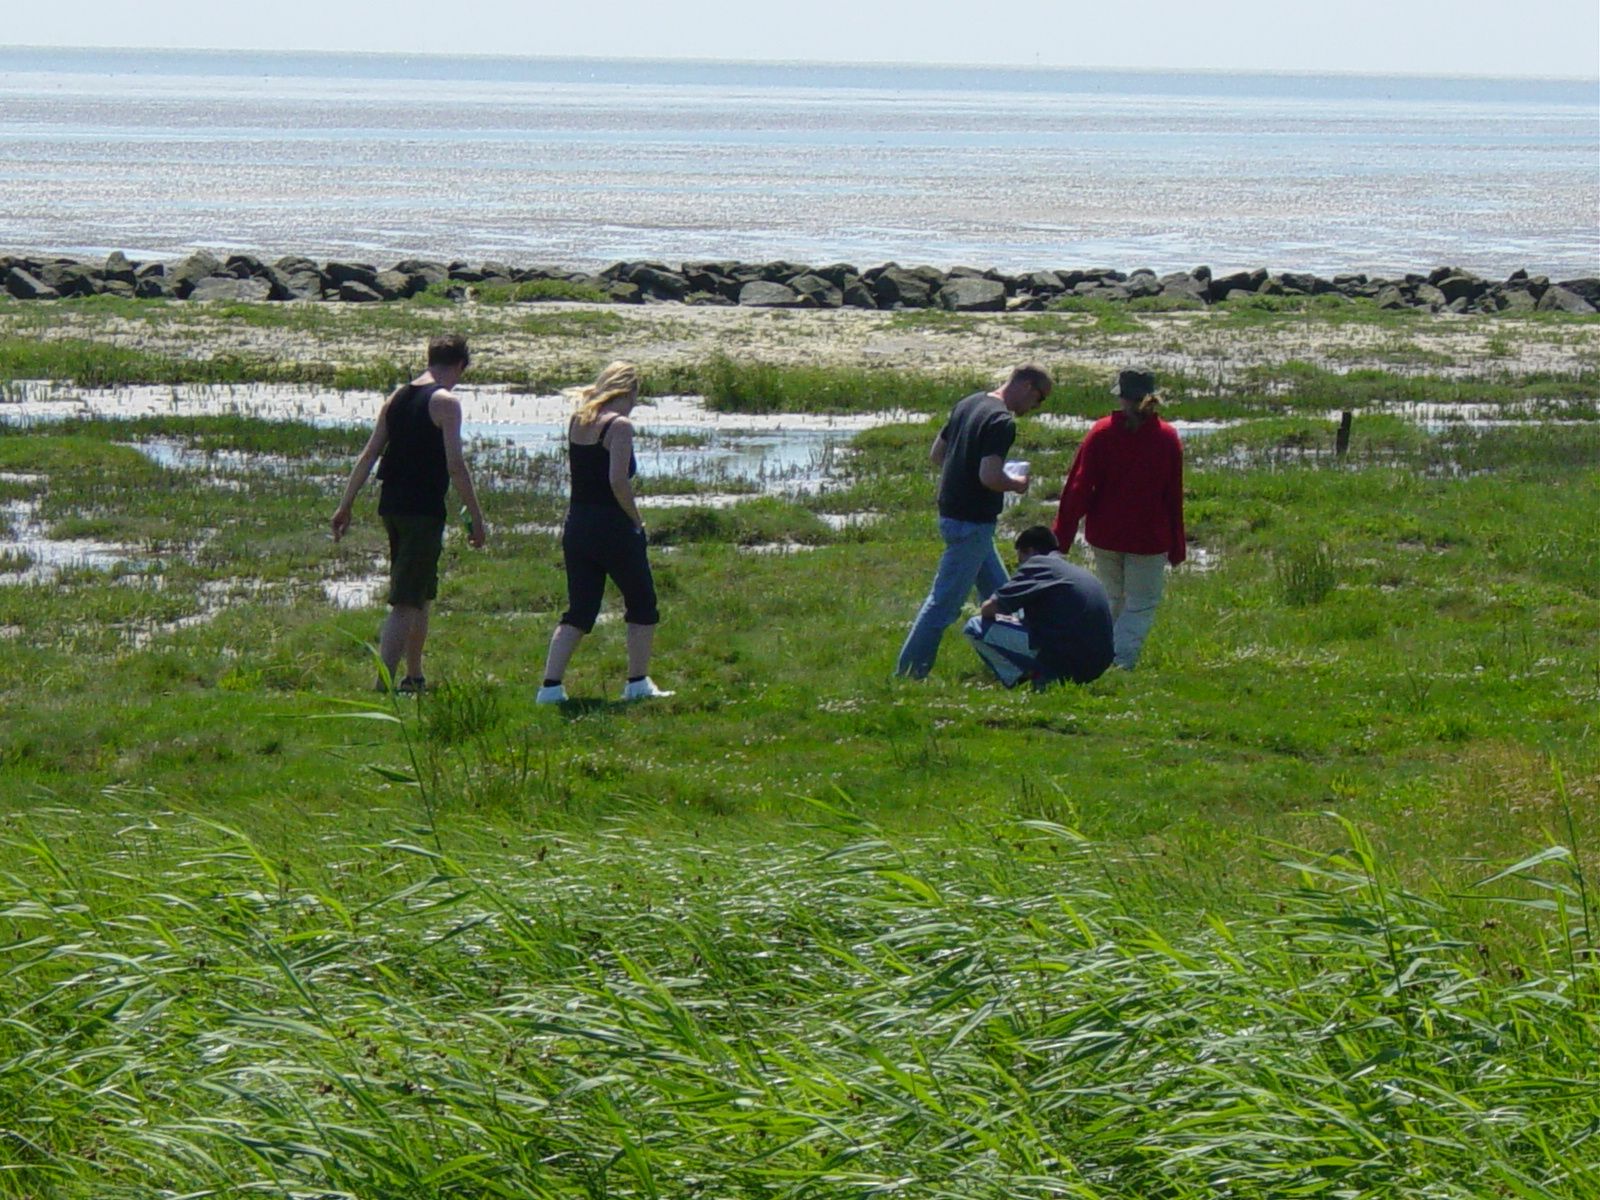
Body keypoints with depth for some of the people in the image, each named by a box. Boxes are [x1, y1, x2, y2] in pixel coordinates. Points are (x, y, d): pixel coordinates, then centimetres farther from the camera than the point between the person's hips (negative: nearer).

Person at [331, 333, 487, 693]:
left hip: (391, 505, 8)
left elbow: (368, 456, 12)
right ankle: (383, 683, -17)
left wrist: (346, 506, 16)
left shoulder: (397, 397, 12)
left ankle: (414, 678, 32)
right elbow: (455, 466, -15)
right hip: (423, 510, -8)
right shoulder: (445, 402, -10)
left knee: (422, 595, 22)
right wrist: (477, 518, -9)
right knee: (406, 603, -9)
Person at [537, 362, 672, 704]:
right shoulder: (619, 425, -13)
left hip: (576, 524, 7)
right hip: (612, 527, -7)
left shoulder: (576, 421, 7)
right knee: (642, 605, 11)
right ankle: (638, 683, 13)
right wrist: (636, 519, -8)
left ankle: (551, 684, -2)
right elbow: (618, 480, -21)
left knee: (578, 611, 9)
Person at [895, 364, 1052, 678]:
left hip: (952, 509, 10)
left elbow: (937, 453, 16)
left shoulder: (969, 404, 9)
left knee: (997, 592, 20)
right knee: (945, 602, -3)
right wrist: (1017, 484, -9)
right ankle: (909, 673, 0)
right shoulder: (1001, 421, -20)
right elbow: (990, 477, -27)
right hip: (972, 521, -10)